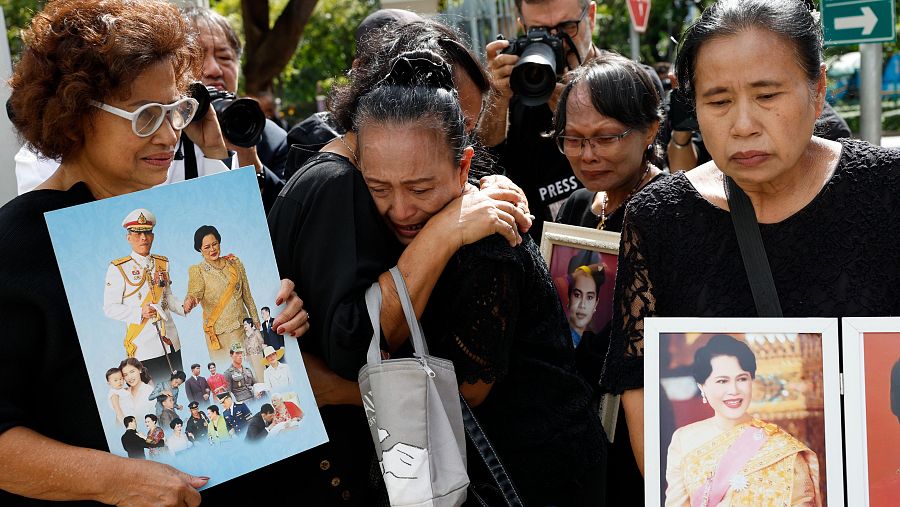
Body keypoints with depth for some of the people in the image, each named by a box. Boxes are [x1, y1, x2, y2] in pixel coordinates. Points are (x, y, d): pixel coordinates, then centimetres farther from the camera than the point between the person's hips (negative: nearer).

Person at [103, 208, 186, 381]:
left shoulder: (162, 263, 13)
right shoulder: (118, 269, -3)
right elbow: (110, 308, -5)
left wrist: (183, 307, 1)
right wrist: (140, 313, -19)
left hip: (170, 342, 5)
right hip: (142, 346, -5)